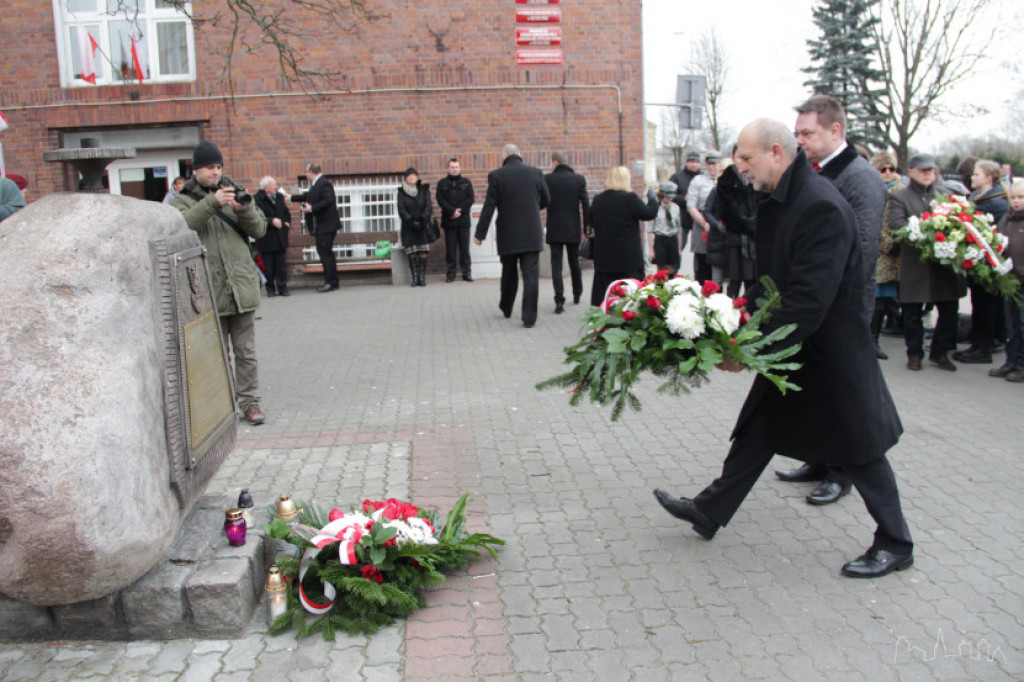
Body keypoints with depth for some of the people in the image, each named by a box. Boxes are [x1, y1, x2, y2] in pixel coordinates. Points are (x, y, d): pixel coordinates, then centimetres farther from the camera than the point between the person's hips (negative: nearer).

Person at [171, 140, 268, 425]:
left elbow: (259, 229, 6)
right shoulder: (184, 200, 7)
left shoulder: (234, 194, 14)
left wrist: (244, 209, -13)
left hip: (241, 285, 2)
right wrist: (212, 203, -23)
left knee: (246, 352, 5)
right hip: (208, 290, -2)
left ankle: (249, 401, 13)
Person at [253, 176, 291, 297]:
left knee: (281, 265, 5)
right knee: (269, 267, 2)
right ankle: (270, 289, 14)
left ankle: (282, 288, 12)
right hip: (266, 240, -5)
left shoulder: (279, 197, 10)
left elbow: (286, 212, 23)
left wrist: (287, 222, 5)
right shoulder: (257, 199, -11)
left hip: (280, 238, 5)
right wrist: (272, 221, -23)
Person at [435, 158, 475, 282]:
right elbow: (440, 200, -2)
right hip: (448, 220, 0)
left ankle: (466, 272, 6)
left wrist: (460, 210, -10)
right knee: (450, 248, 1)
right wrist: (452, 211, -13)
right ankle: (450, 274, 5)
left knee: (464, 248, 1)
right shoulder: (442, 183, 9)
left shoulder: (466, 182, 11)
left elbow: (471, 199, 2)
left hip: (463, 220, 0)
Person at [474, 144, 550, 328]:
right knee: (531, 275, -1)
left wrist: (480, 233, -2)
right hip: (532, 234, 0)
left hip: (508, 235, 0)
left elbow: (489, 207, -8)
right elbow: (546, 201, 9)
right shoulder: (536, 172, -1)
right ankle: (529, 318, -4)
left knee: (509, 273, 18)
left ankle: (506, 308, 35)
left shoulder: (496, 175, -6)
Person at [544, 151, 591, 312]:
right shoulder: (579, 179, 0)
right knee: (574, 262, 18)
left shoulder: (547, 179, -6)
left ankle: (559, 300, -14)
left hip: (555, 229, -2)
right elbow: (585, 204, -1)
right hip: (574, 229, 2)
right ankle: (577, 294, 32)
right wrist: (587, 226, 5)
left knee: (556, 264, -3)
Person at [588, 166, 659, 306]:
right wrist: (653, 198, 13)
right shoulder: (630, 198, -12)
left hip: (603, 258, 5)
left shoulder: (597, 200, 4)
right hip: (628, 257, -5)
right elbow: (649, 213, -4)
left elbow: (592, 223, 14)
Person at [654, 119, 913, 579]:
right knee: (757, 429, 16)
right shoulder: (776, 203, 5)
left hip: (830, 351, -9)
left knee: (857, 449, 5)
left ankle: (895, 546, 24)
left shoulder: (821, 206, -25)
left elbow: (811, 298, -30)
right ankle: (711, 511, 28)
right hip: (790, 347, 9)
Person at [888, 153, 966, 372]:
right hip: (915, 265, -3)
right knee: (913, 313, 5)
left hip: (945, 262, 4)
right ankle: (914, 354, 19)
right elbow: (895, 223, -14)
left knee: (949, 311, 6)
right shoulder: (899, 197, 2)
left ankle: (940, 353, 21)